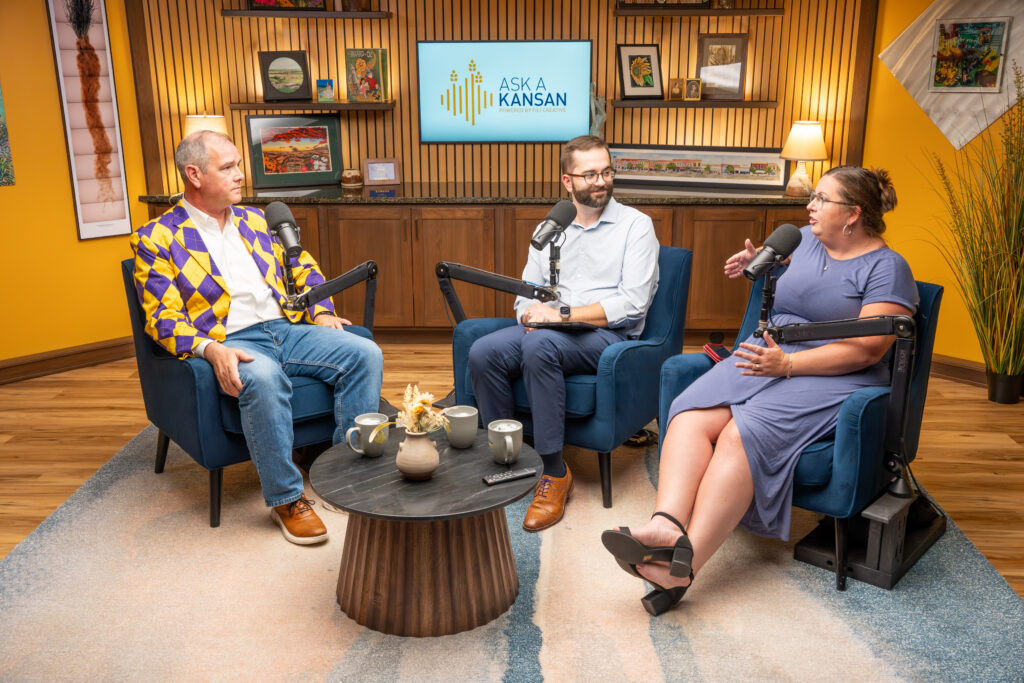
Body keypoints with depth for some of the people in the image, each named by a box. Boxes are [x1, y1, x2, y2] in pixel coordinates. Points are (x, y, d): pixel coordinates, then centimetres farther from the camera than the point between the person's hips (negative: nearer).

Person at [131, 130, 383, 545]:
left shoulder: (255, 220, 19)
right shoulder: (157, 239, 1)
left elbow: (302, 267, 24)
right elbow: (164, 318, -7)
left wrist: (321, 311, 5)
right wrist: (210, 349, -26)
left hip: (285, 328, 6)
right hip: (227, 343, -5)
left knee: (364, 353, -16)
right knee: (263, 377, -39)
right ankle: (286, 499, -21)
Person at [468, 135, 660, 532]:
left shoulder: (635, 225, 2)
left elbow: (632, 304, -10)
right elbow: (527, 292, 14)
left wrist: (563, 314, -15)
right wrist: (533, 314, -11)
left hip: (607, 335, -5)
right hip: (550, 332, 5)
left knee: (539, 346, -36)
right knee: (482, 353, -23)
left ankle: (554, 472, -26)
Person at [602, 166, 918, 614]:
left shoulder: (887, 269, -2)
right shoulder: (805, 239, 19)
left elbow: (867, 350, -13)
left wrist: (787, 364, -21)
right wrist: (755, 260, 23)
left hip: (832, 379, -6)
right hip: (766, 356, 6)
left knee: (745, 433, -34)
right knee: (692, 414, -26)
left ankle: (685, 564, -40)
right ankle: (666, 526, -45)